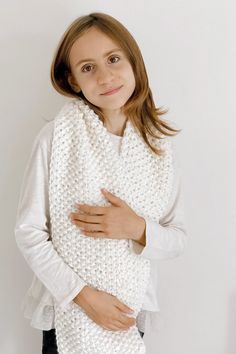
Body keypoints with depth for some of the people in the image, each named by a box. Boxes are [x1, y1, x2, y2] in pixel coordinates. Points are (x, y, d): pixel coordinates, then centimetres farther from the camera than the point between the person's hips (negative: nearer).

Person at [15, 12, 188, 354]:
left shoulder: (160, 147, -6)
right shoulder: (57, 137, -15)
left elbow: (179, 239, -2)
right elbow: (29, 232, -12)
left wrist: (138, 229, -20)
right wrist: (83, 294, -18)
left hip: (130, 312, 2)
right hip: (66, 305, -2)